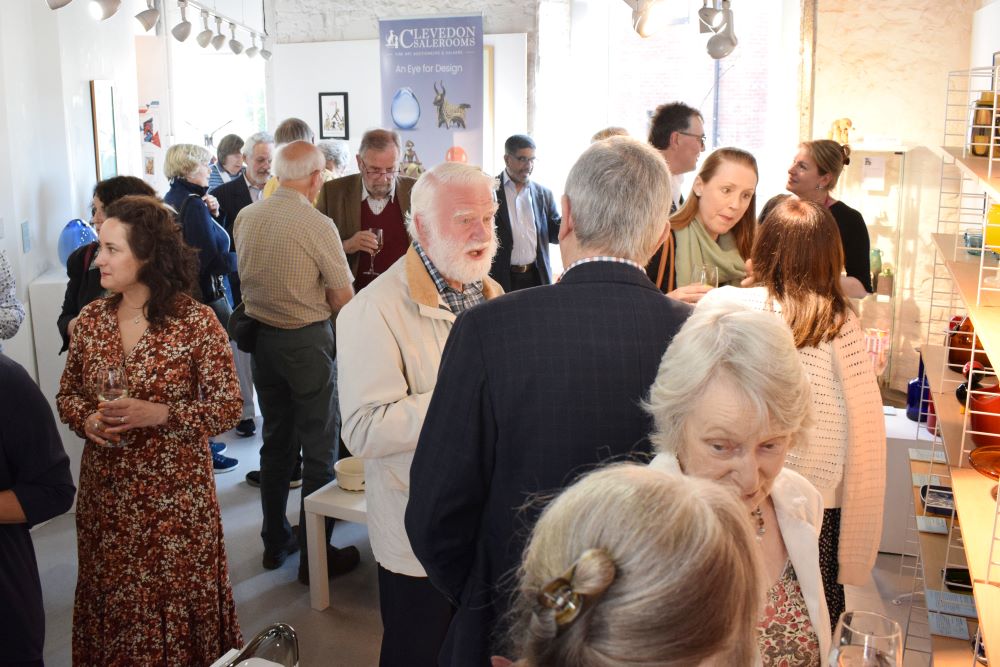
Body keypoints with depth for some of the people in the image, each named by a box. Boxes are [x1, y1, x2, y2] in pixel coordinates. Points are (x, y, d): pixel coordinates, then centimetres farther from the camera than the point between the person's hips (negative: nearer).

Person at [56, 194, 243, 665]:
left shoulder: (196, 321, -13)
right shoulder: (90, 319, 1)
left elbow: (228, 408, -10)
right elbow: (67, 393, 11)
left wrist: (157, 414, -22)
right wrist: (87, 419, -10)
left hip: (175, 493, -4)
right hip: (104, 490, 4)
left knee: (177, 598, 9)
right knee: (112, 598, 16)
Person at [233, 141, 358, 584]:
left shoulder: (244, 218, 1)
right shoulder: (317, 225, -17)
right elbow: (343, 299, -12)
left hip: (261, 336, 6)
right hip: (307, 341, -6)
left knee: (276, 441, 19)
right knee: (319, 448, 5)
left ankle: (275, 542, 31)